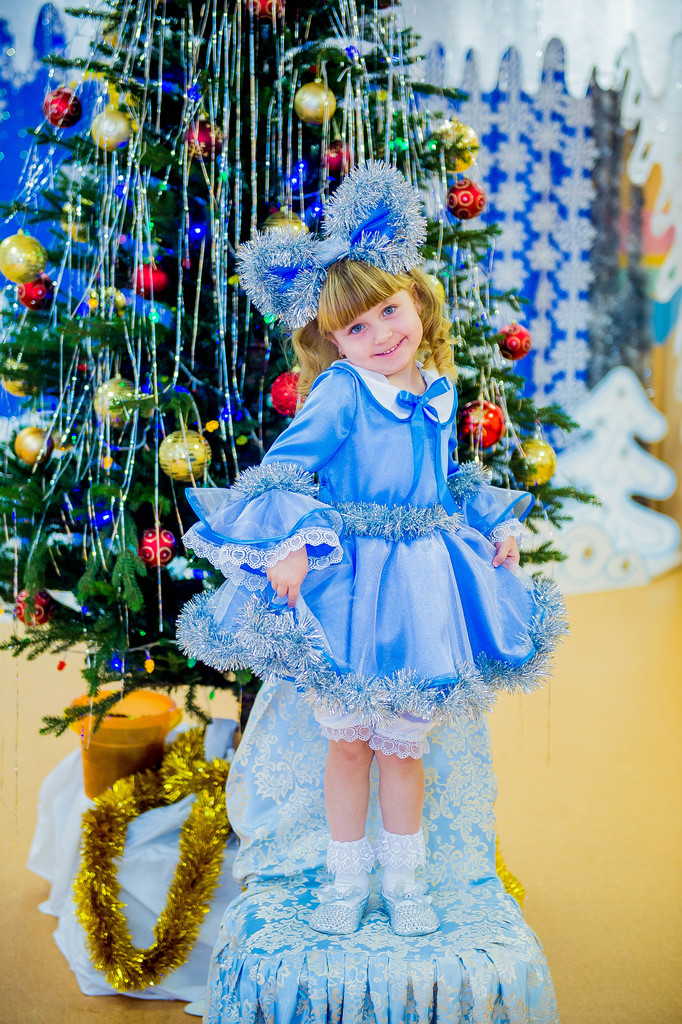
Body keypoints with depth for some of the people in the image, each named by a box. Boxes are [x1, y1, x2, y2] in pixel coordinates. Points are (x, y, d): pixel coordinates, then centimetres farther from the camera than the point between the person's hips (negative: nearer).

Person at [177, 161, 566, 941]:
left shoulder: (439, 393, 6)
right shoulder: (340, 392, -11)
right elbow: (282, 467, -16)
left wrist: (495, 525, 14)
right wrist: (292, 544, -28)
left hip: (423, 585, 4)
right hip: (346, 586, -3)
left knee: (402, 744, 13)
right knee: (347, 741, 9)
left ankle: (403, 879, 31)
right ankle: (346, 880, 28)